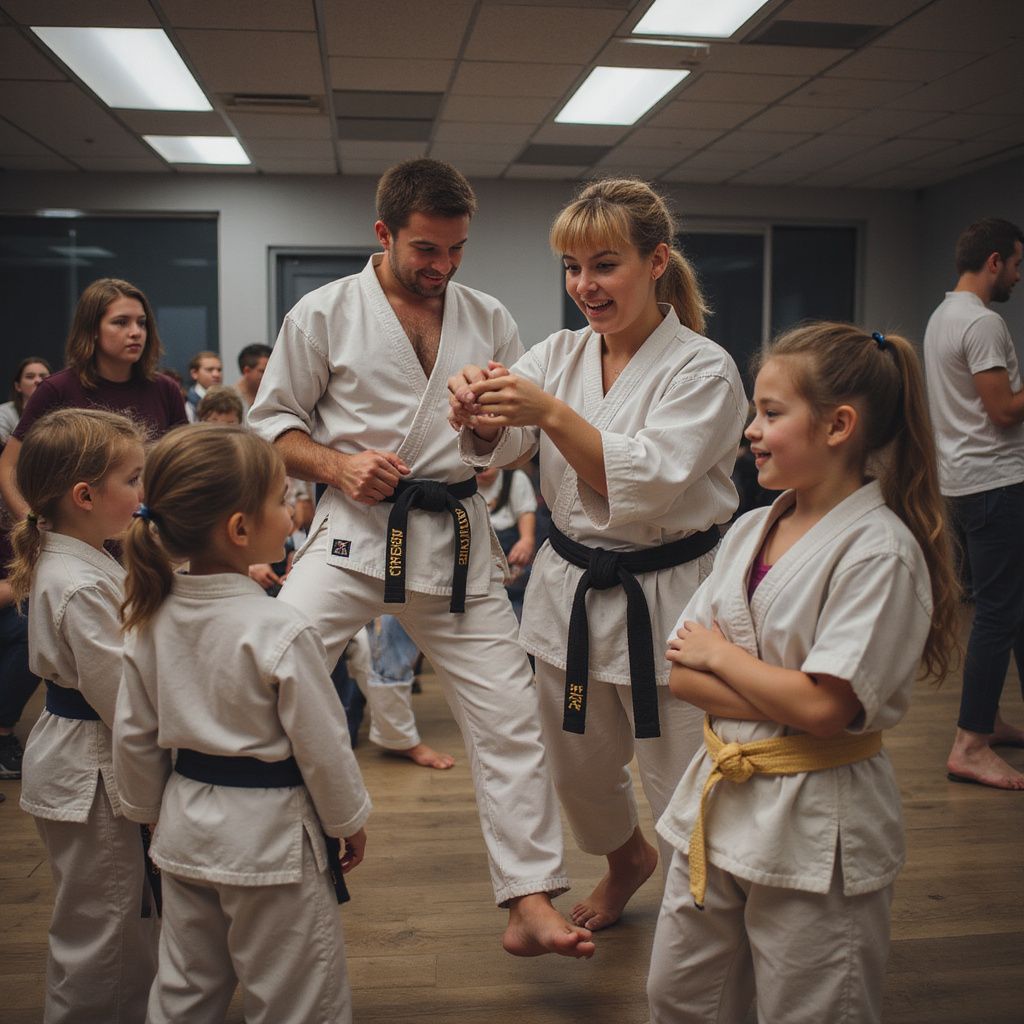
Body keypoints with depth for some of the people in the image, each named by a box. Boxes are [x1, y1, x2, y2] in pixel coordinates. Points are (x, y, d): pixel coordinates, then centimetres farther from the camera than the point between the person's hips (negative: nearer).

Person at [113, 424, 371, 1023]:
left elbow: (135, 735, 4)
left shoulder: (150, 619, -6)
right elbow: (322, 746, -16)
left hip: (185, 832, 6)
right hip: (271, 838, -6)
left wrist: (151, 810, 20)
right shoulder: (280, 631, -24)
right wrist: (351, 822, 0)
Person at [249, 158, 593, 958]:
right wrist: (337, 465, -13)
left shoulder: (488, 319, 9)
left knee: (510, 719, 3)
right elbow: (273, 422, 5)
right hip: (355, 531, -2)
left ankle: (531, 905, 15)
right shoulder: (325, 313, 1)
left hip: (456, 538, 3)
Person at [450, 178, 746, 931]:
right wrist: (478, 409, -32)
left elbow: (648, 482, -23)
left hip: (667, 603, -5)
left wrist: (552, 413, -32)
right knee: (579, 773, 21)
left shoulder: (704, 369, -11)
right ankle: (627, 860, 53)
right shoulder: (561, 355, 5)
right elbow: (496, 445, -9)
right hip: (572, 593, 6)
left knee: (685, 800, 1)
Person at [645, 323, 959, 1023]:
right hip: (723, 799, 7)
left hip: (816, 831, -7)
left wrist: (718, 654, -11)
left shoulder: (879, 551, -18)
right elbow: (683, 675, 1)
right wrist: (788, 702, -15)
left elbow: (825, 708, -25)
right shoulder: (751, 529, 4)